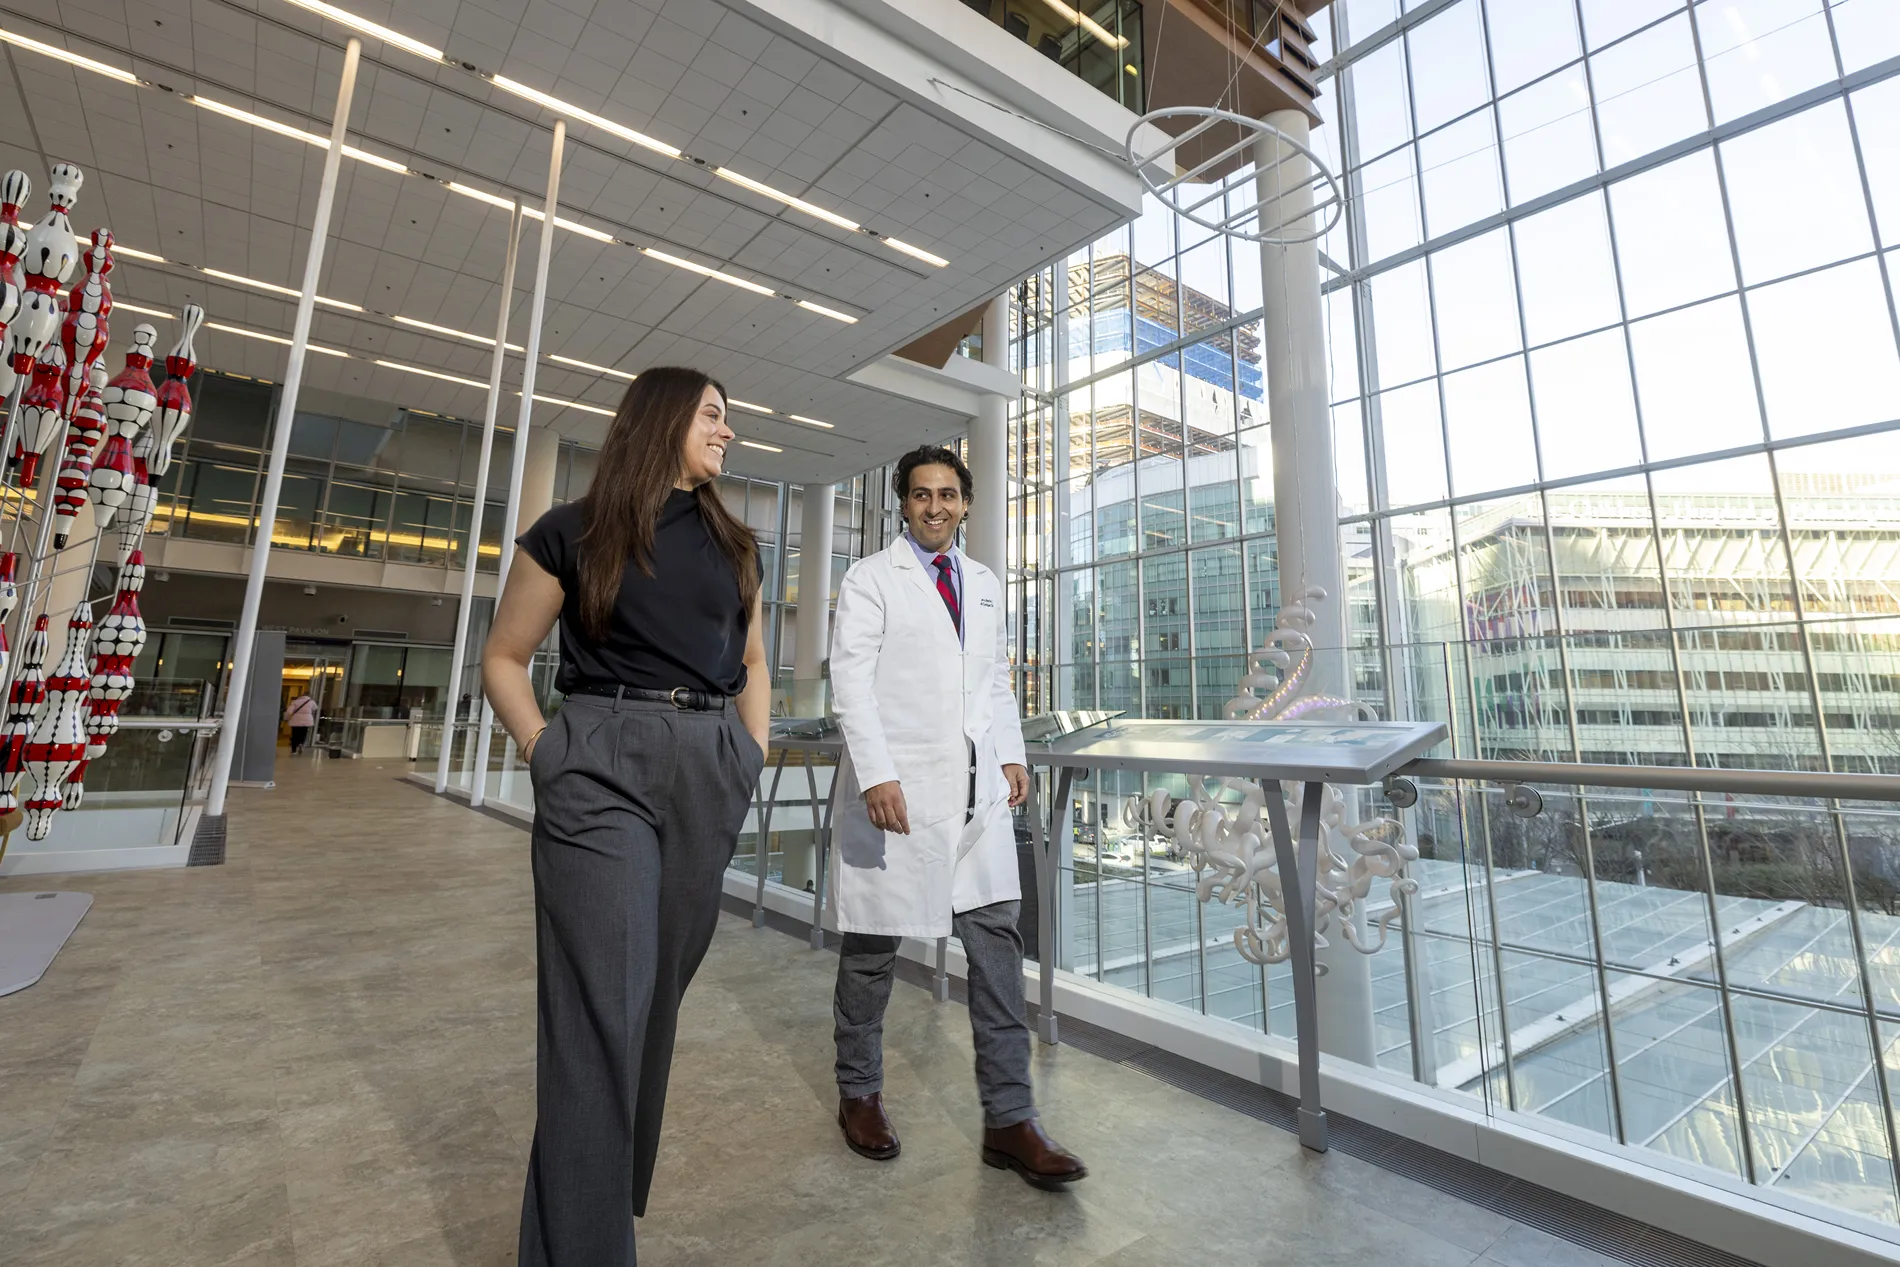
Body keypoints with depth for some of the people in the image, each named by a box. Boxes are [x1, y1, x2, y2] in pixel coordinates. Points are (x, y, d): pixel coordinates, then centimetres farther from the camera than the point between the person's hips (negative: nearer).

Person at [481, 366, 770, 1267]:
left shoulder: (733, 544, 14)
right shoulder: (574, 533, 3)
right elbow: (503, 658, 7)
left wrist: (752, 756, 8)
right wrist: (549, 756, -5)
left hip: (712, 774, 4)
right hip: (602, 764, -4)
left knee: (659, 993, 14)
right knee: (602, 1005, -5)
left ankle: (618, 1185, 35)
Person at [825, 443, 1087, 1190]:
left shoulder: (984, 584, 17)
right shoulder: (871, 579, 1)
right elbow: (850, 679, -8)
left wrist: (1011, 754, 7)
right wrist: (876, 776, -17)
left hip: (976, 789, 5)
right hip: (898, 787, -4)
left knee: (997, 942, 3)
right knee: (873, 947, 8)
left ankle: (1009, 1120, 15)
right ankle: (859, 1095, 30)